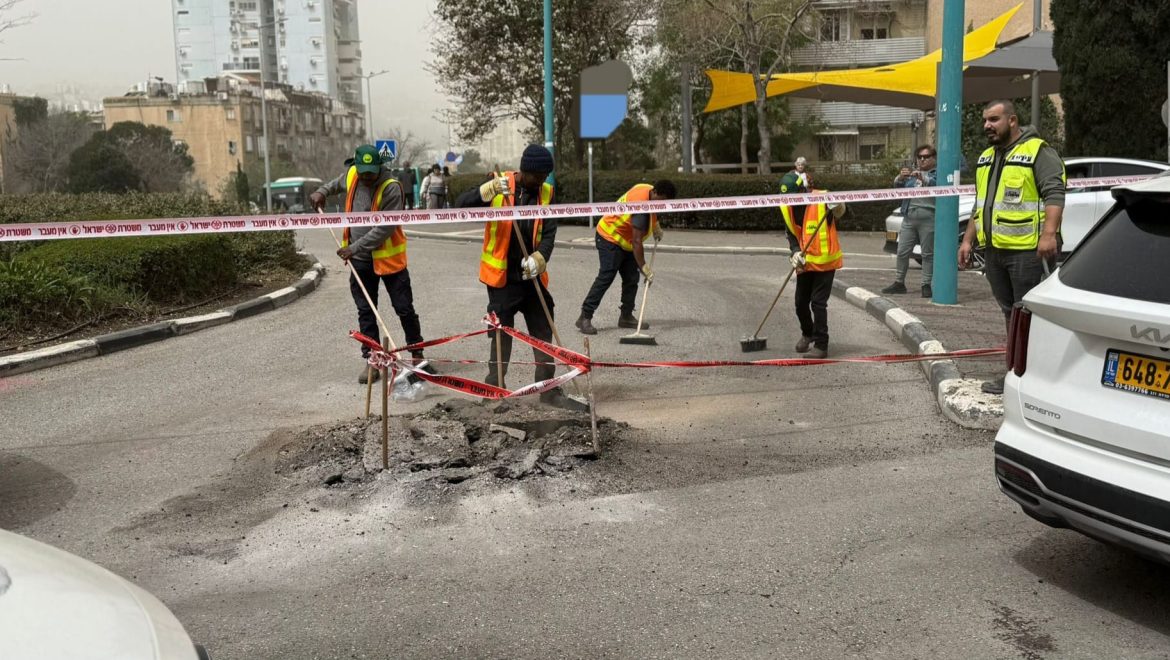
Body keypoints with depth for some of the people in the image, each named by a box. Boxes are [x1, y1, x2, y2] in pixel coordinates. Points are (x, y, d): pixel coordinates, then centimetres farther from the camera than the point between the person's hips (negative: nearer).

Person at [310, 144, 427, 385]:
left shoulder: (391, 188, -20)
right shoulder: (350, 175, -1)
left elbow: (385, 228, -24)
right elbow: (338, 183, 27)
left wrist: (355, 247, -24)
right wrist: (322, 192, 9)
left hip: (388, 258, -5)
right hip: (360, 260, 5)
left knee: (404, 309, 3)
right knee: (365, 312, 7)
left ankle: (417, 355, 19)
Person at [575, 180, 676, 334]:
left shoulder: (649, 190, -3)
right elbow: (637, 241, -32)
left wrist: (656, 226, 14)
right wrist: (644, 267, -30)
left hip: (625, 241, 10)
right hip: (610, 238, -10)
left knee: (631, 279, 7)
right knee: (605, 278, -16)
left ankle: (626, 317, 16)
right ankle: (584, 318, -15)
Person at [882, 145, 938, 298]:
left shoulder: (937, 173, 7)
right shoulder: (912, 174, 22)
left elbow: (938, 185, -13)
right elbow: (897, 186, 10)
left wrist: (923, 179, -30)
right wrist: (900, 178, -12)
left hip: (928, 218, -5)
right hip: (909, 218, 5)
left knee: (928, 253, -3)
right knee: (902, 252, 4)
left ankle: (926, 285, 1)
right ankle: (899, 283, 12)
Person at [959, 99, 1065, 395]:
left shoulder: (1038, 152, -6)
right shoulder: (986, 159, 20)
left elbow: (1054, 195, -15)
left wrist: (1049, 234, -27)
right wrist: (968, 240, 20)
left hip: (1029, 251, -8)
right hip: (994, 250, 8)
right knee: (1010, 314, 12)